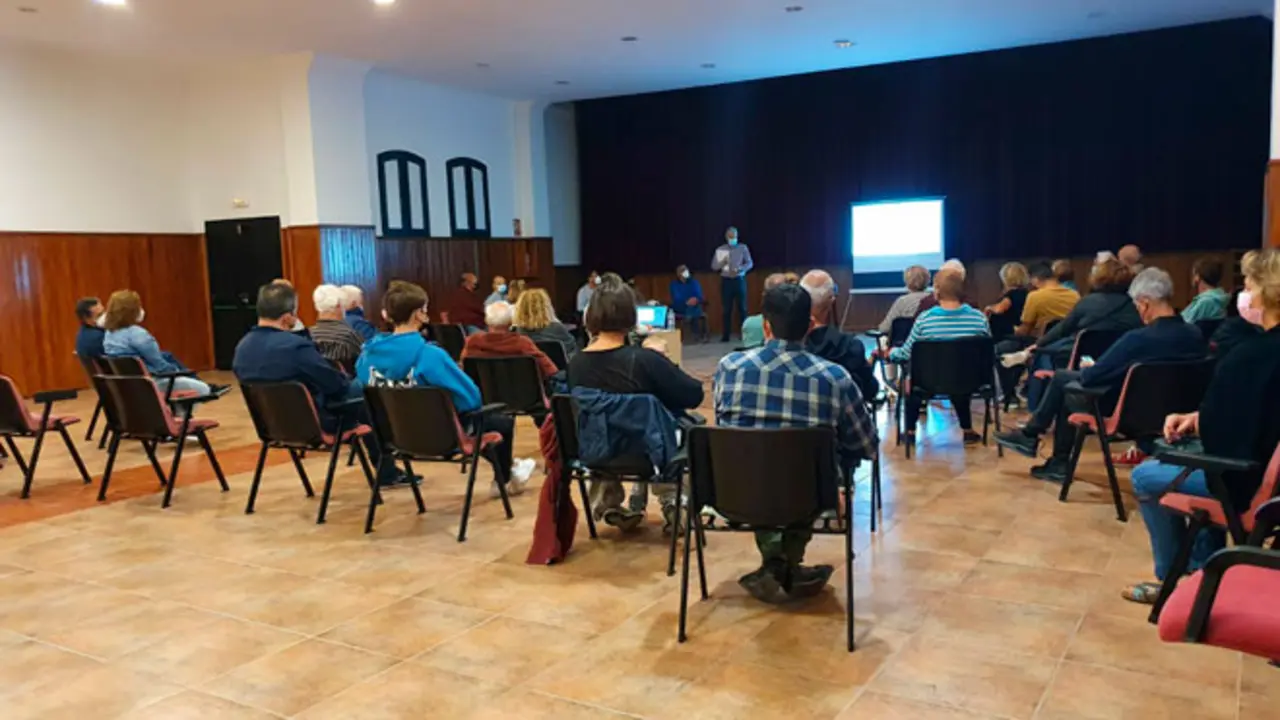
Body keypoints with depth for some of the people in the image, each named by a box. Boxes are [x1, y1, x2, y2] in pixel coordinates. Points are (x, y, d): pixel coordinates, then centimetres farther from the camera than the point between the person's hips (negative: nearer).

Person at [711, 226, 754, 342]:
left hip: (739, 280, 0)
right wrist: (723, 262, -17)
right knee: (727, 309, 2)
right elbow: (714, 266, 3)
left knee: (742, 307, 1)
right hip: (726, 281, 0)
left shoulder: (743, 248, 3)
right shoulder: (720, 250, 4)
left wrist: (740, 269, -18)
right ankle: (725, 335, 5)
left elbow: (750, 263, 1)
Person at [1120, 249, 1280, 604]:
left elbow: (1215, 436, -21)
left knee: (1146, 477, 11)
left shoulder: (1248, 356, -25)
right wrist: (1200, 418, 1)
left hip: (1251, 482, -9)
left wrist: (1197, 422, 0)